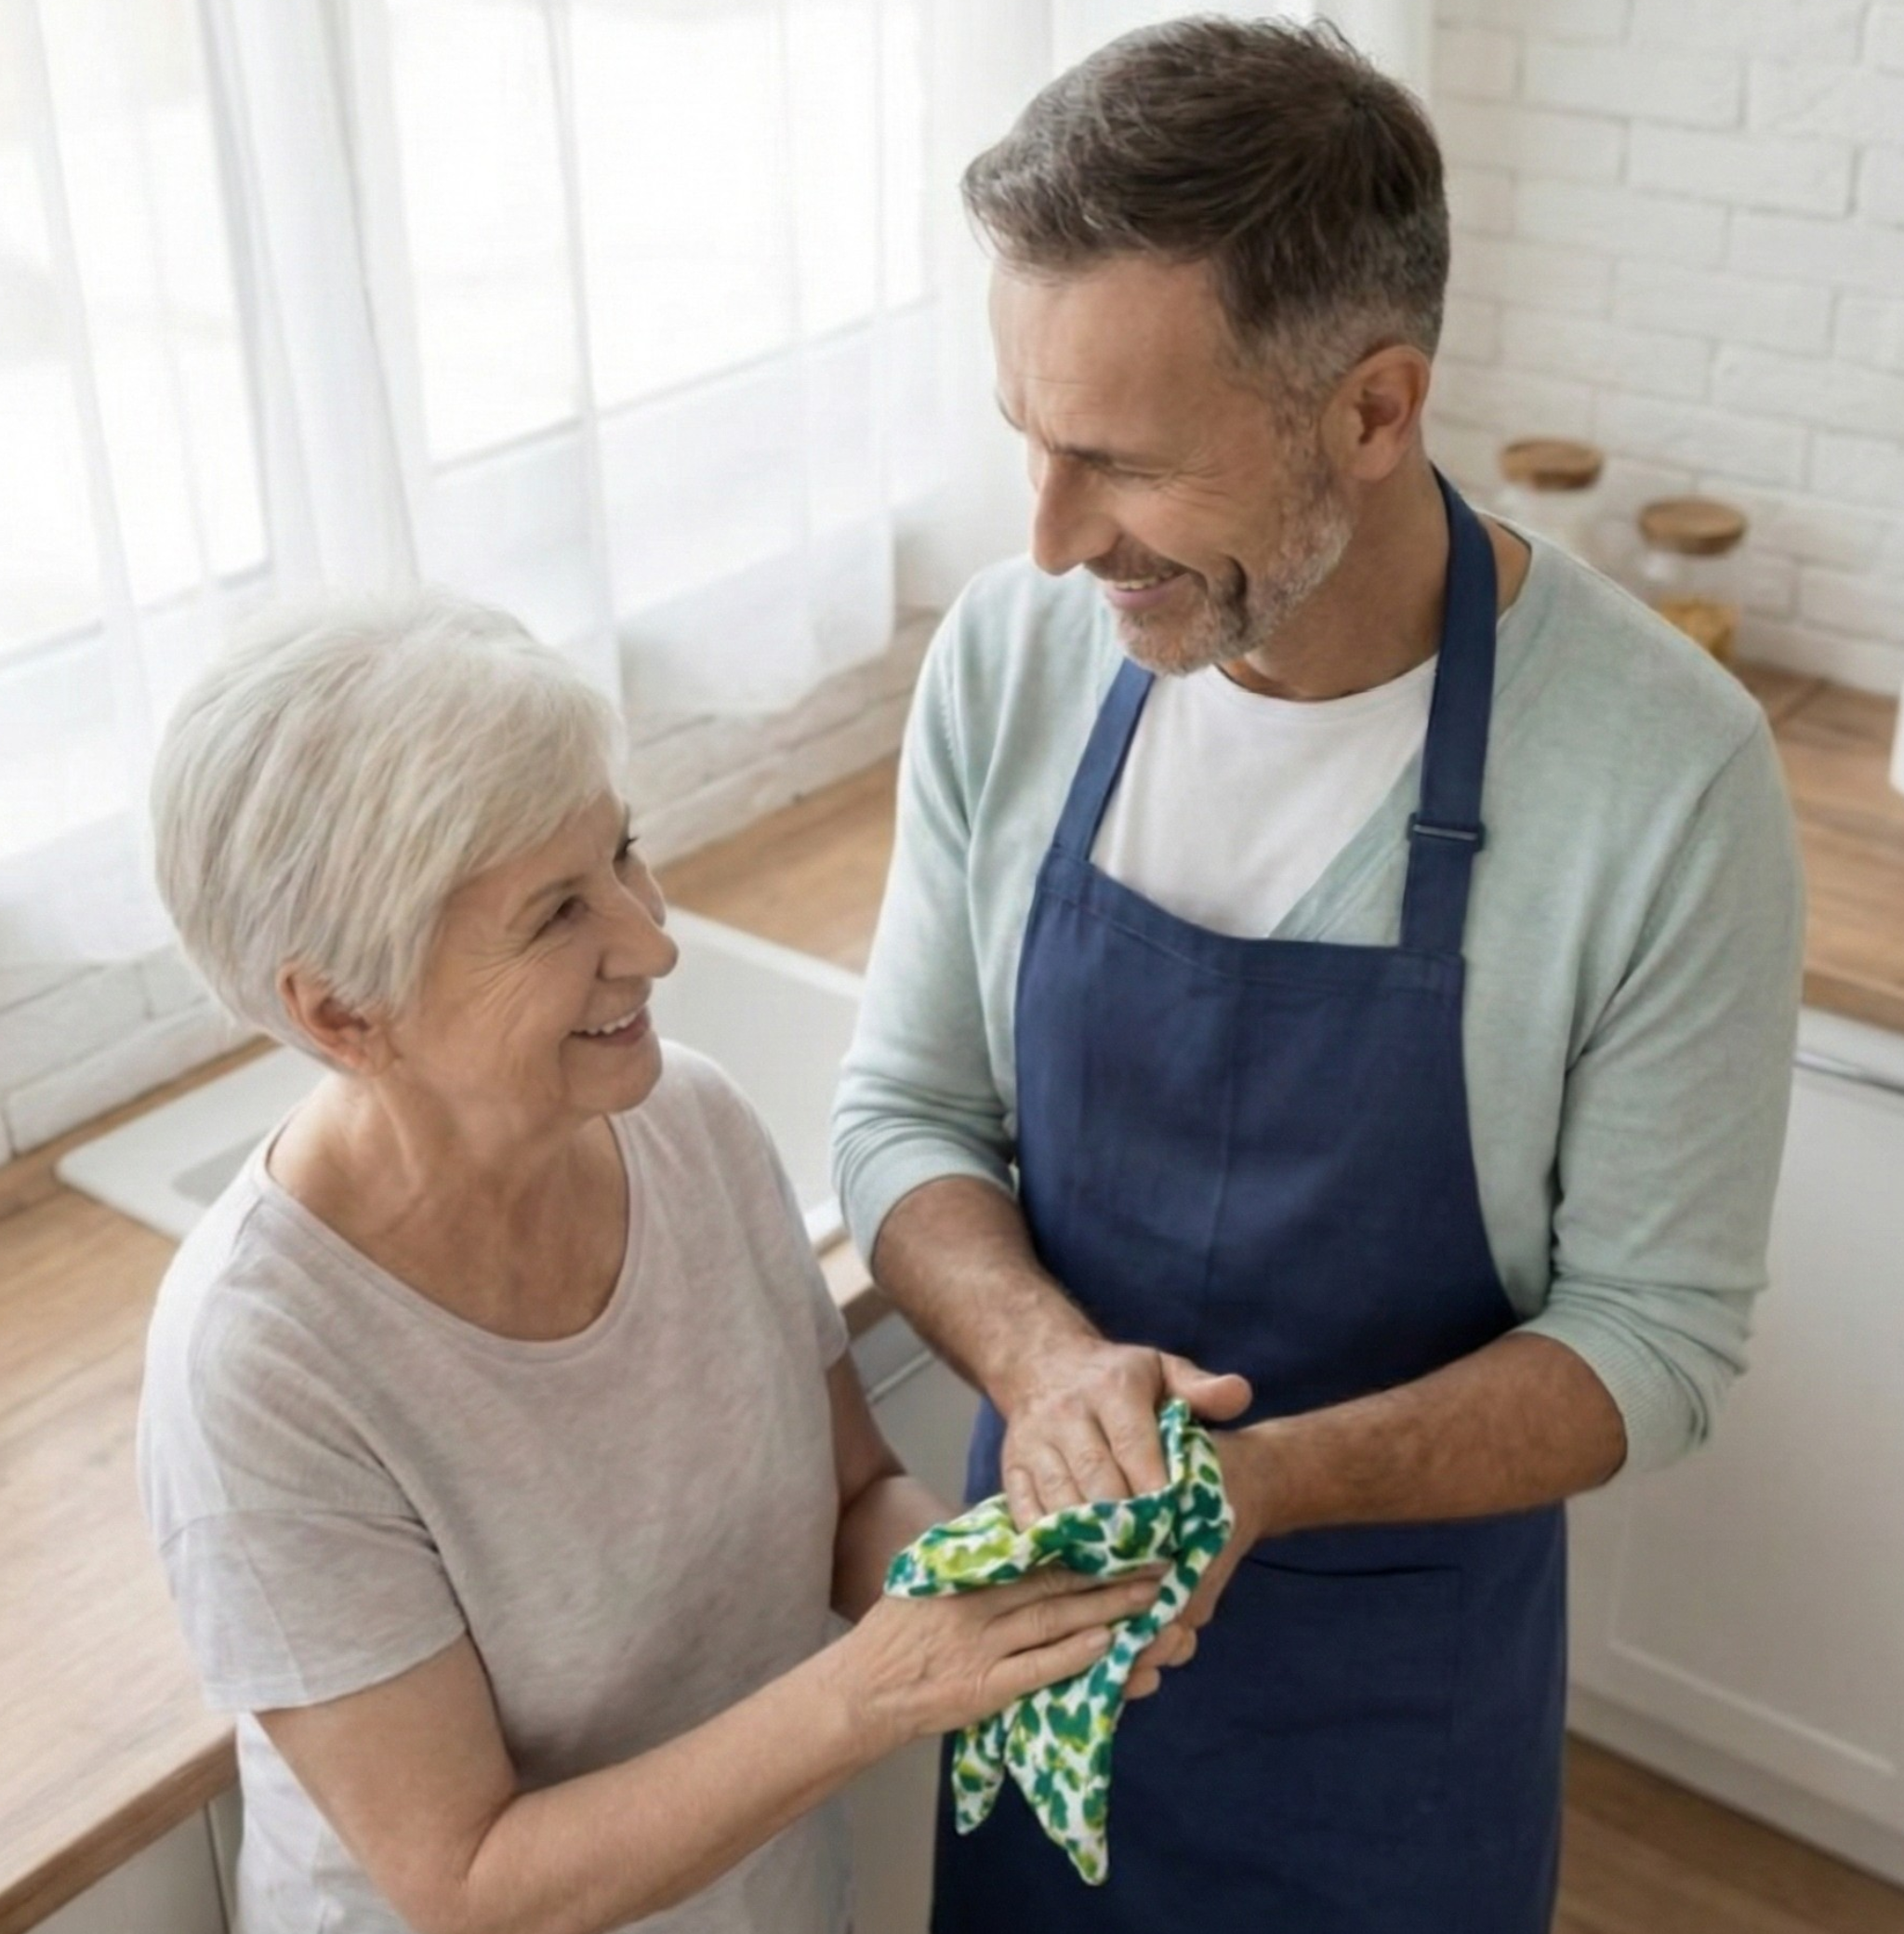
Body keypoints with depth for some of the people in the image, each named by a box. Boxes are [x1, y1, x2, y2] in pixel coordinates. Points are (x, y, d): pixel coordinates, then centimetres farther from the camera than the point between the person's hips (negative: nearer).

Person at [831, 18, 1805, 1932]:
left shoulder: (1666, 773, -25)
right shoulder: (1010, 658, -15)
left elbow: (1652, 1329, -16)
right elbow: (901, 1115, -5)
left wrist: (1271, 1477, -30)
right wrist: (1039, 1357, -25)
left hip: (1405, 1645, -2)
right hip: (1050, 1563, 3)